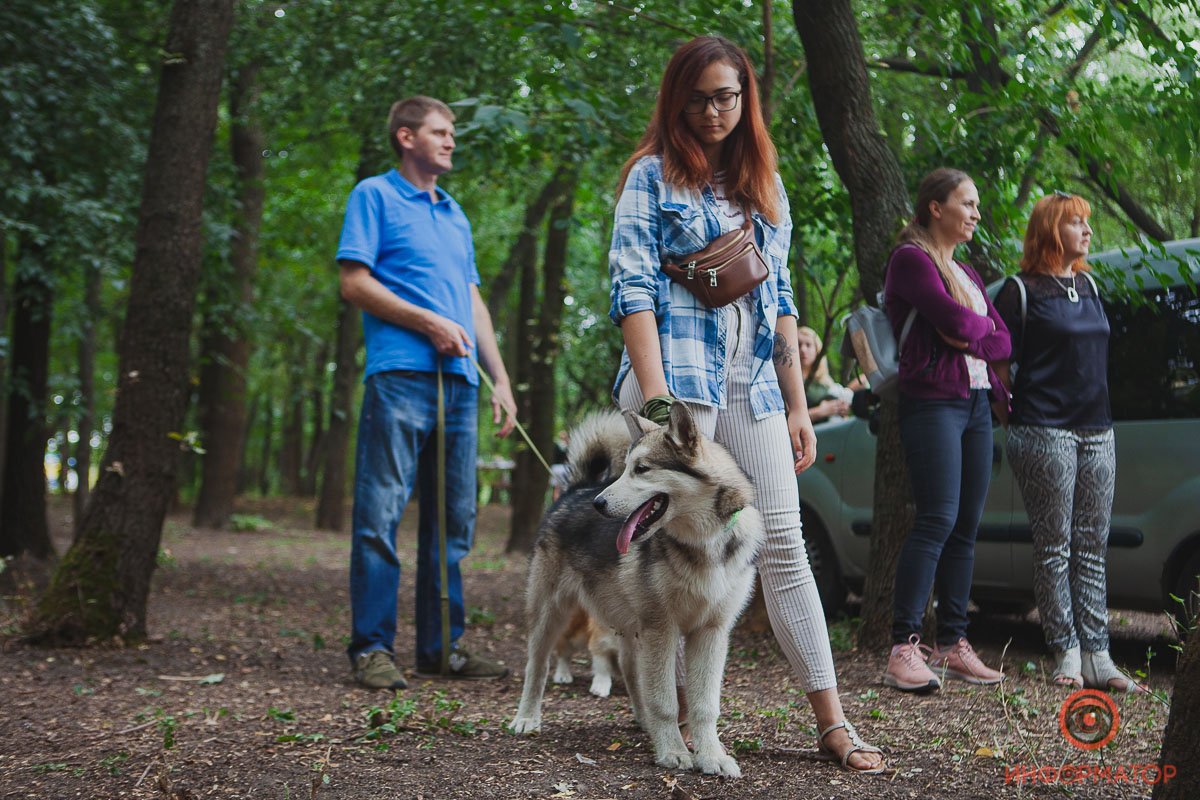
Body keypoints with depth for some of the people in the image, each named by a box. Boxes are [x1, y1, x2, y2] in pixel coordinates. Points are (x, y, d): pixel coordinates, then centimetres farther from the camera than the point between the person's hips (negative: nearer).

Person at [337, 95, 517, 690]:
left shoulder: (454, 212, 24)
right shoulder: (374, 196, 5)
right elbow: (354, 283, -5)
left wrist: (500, 378, 15)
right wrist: (428, 322, -11)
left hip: (458, 380, 7)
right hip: (399, 374, -7)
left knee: (453, 519, 7)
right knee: (381, 513, -8)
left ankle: (442, 646, 13)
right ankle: (372, 648, -4)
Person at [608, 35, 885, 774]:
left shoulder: (765, 185, 18)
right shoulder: (653, 175, 2)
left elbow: (781, 299, 18)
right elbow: (633, 289, -6)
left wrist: (798, 403, 12)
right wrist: (654, 396, -16)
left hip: (753, 385, 5)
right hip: (677, 377, -4)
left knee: (784, 542, 0)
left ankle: (832, 720, 0)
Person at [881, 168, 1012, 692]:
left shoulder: (966, 273, 23)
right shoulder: (911, 260, -3)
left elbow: (1003, 342, 14)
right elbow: (953, 319, -16)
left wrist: (970, 337, -5)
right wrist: (984, 324, 5)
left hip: (977, 403, 8)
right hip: (933, 401, -8)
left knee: (967, 527, 4)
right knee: (938, 521, -16)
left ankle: (953, 645, 7)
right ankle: (904, 649, -16)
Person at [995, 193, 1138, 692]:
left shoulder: (1088, 286, 17)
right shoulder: (1022, 291, -4)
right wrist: (1013, 417, -7)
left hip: (1097, 432, 7)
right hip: (1045, 433, -7)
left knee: (1093, 547, 5)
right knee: (1055, 548, -3)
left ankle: (1097, 656, 7)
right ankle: (1067, 654, 2)